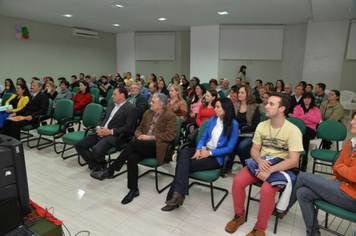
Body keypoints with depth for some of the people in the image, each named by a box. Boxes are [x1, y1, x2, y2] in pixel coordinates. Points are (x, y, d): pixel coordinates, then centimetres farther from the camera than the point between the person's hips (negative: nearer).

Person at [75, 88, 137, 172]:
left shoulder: (130, 109, -7)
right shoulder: (111, 105, 19)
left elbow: (128, 128, -15)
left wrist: (110, 131, -17)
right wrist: (98, 127, 1)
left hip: (113, 136, -8)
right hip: (100, 132, 8)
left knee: (96, 150, -30)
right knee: (79, 145, -5)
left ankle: (103, 166, 4)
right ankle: (97, 167, 2)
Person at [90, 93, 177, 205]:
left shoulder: (170, 116, -2)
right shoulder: (148, 113, 18)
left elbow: (170, 135, -11)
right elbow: (139, 129, 24)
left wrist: (151, 137, -14)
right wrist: (140, 136, -1)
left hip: (158, 147, -6)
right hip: (144, 146, 6)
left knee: (133, 142, -29)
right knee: (132, 157, -27)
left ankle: (110, 170, -16)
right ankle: (133, 189, -13)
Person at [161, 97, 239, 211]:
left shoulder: (233, 124, -8)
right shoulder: (212, 119, 10)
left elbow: (229, 148, -10)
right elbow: (204, 137, 11)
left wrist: (210, 152, -17)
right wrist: (198, 149, -9)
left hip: (216, 157, -5)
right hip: (204, 150, 5)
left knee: (184, 164, -25)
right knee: (184, 153, -28)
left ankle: (177, 193, -16)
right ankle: (178, 194, -31)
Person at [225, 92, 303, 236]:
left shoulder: (293, 131, -13)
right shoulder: (261, 126, 1)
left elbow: (293, 161, -17)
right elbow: (254, 149, 6)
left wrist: (270, 170, -29)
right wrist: (260, 160, -17)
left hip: (280, 168, -4)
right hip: (261, 163, 4)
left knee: (266, 190, -32)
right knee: (238, 181, -18)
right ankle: (239, 216, 7)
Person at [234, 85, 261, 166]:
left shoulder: (255, 107, 2)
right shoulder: (235, 106, 14)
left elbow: (255, 126, -6)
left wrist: (241, 130, -17)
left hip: (250, 135, -3)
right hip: (237, 135, 3)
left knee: (242, 146, -33)